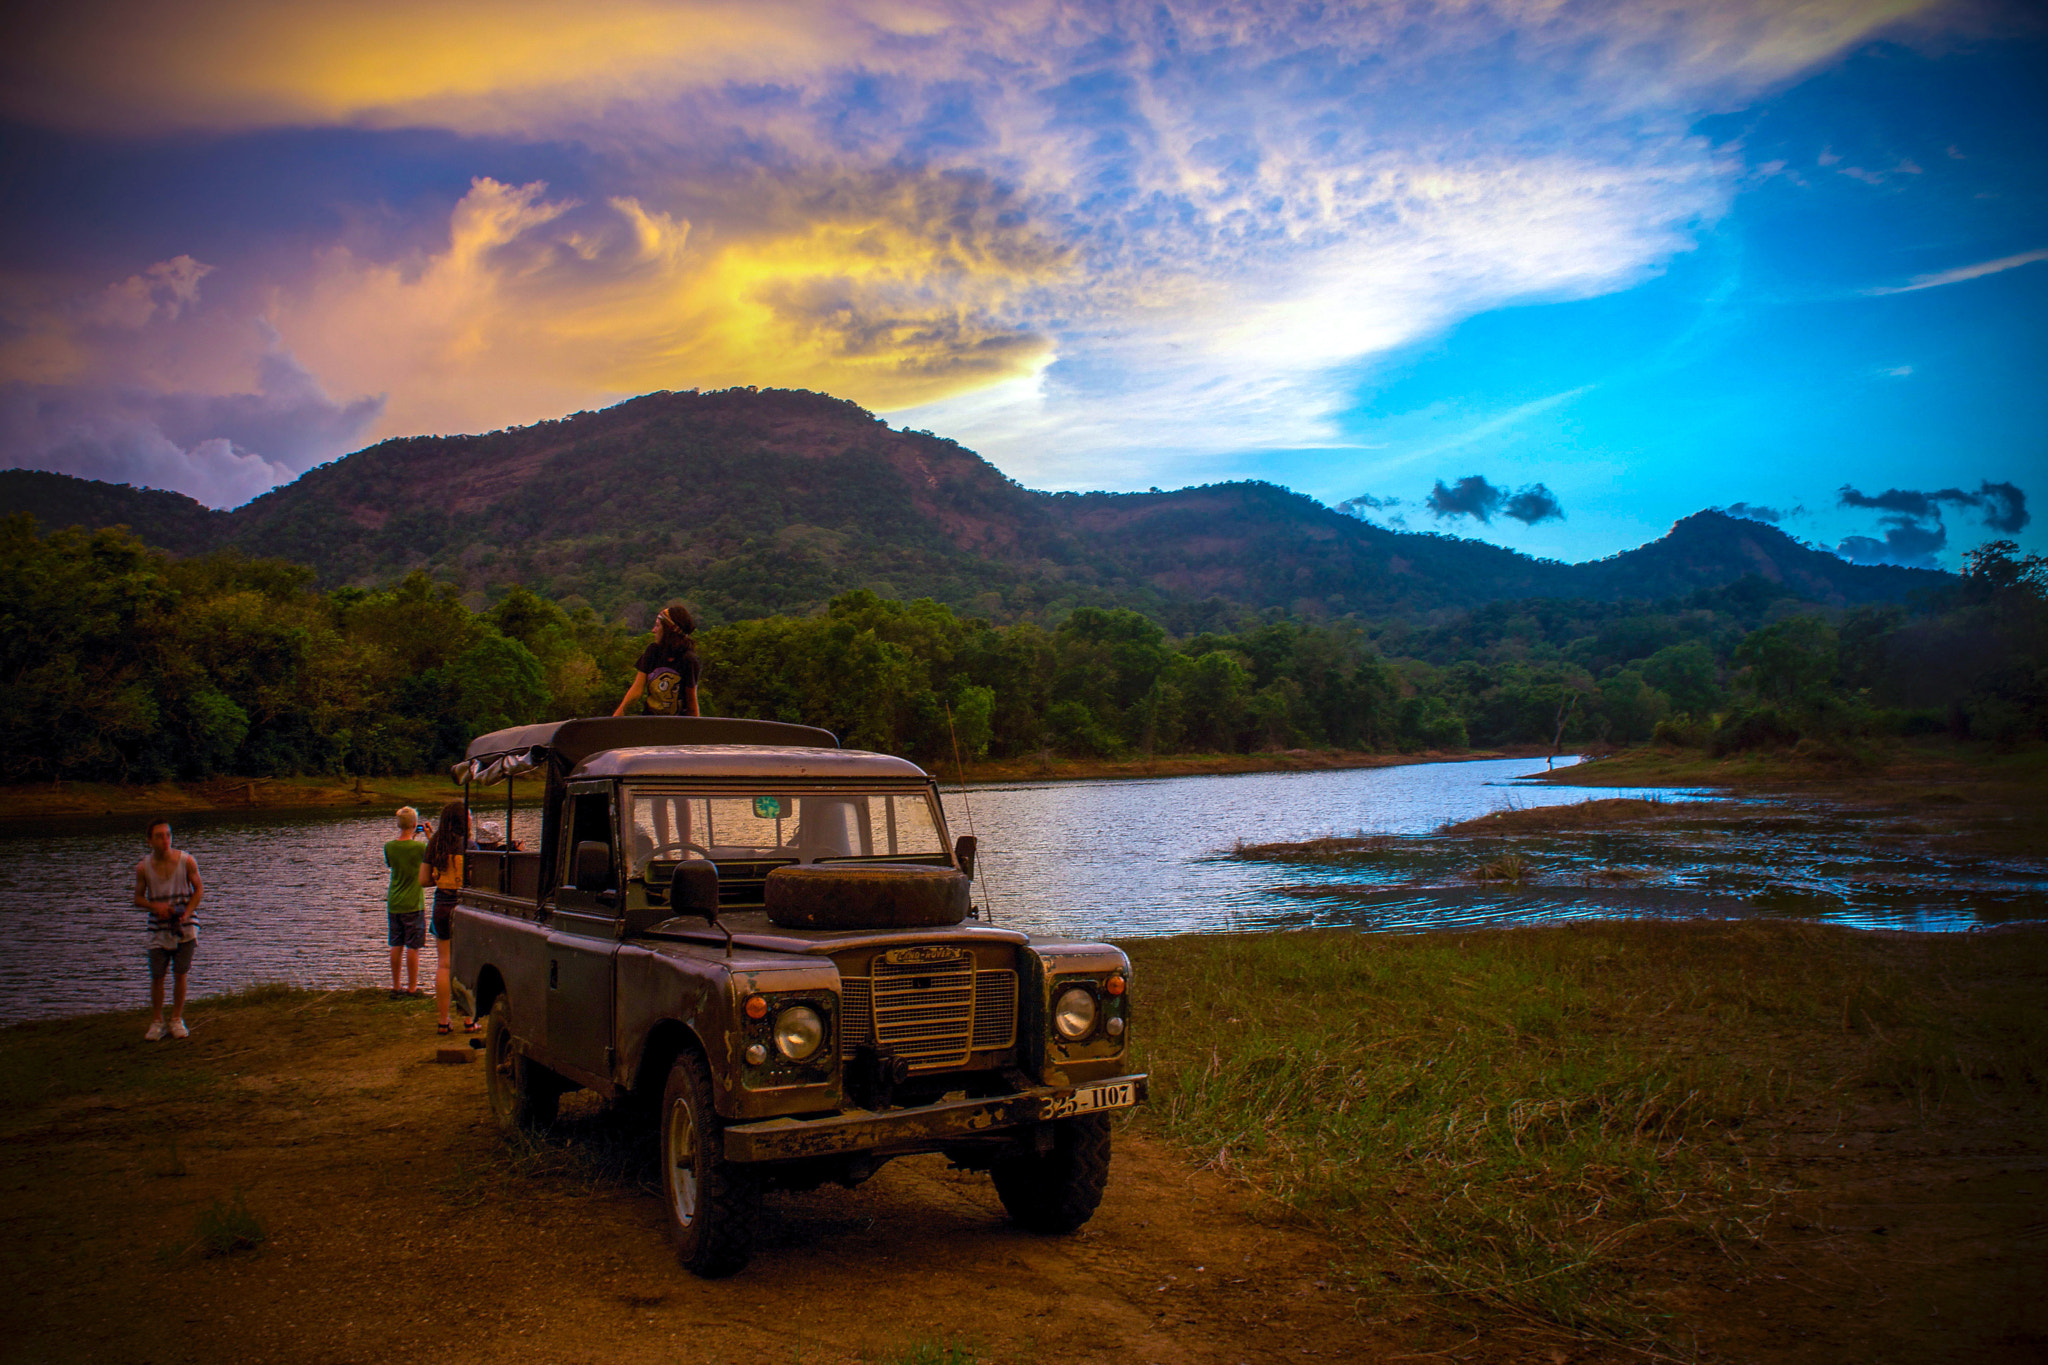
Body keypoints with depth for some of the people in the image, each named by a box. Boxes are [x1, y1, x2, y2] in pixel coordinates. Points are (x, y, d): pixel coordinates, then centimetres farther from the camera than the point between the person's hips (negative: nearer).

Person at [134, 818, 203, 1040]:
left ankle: (177, 1020, 14)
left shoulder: (187, 861, -10)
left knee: (180, 972, 0)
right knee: (156, 976, 1)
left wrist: (186, 913, -12)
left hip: (184, 923, -1)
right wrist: (156, 906, -16)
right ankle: (156, 1023, 16)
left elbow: (199, 889, 1)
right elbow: (138, 898, 4)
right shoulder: (143, 867, -6)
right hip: (158, 925, 1)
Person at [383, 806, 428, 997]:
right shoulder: (420, 847, -15)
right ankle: (412, 988, 6)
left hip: (393, 903, 5)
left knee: (396, 946, 11)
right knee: (412, 947, 2)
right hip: (412, 904, -5)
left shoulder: (389, 847, -2)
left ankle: (395, 987, 17)